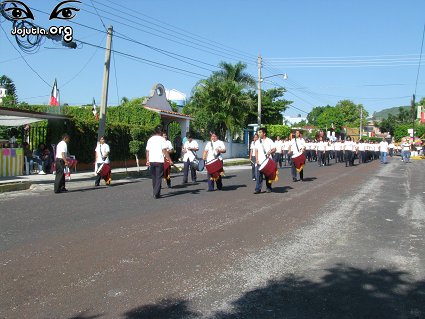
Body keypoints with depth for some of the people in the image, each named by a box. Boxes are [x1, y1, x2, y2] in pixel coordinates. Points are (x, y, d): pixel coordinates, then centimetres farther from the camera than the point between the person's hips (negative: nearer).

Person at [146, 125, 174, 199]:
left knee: (154, 178, 15)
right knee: (159, 178, -2)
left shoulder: (150, 139, 12)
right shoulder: (161, 139, -5)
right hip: (159, 161, -6)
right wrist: (170, 160, -7)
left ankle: (155, 193, 22)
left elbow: (147, 151, 13)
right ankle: (156, 194, -9)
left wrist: (147, 160, 19)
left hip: (151, 161, 6)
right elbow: (164, 151, -10)